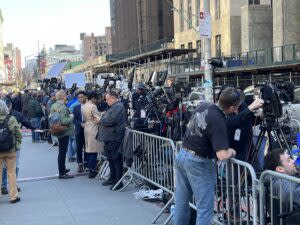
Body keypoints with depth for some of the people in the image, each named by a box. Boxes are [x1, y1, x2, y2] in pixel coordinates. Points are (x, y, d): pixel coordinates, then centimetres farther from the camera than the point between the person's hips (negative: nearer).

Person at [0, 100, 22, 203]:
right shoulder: (12, 119, -12)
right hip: (10, 151, 0)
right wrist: (17, 146, 6)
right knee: (11, 173, 11)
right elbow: (18, 135, -7)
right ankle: (13, 196, 16)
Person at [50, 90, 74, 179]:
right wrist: (71, 116, -12)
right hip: (64, 131, -9)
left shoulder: (53, 106, 5)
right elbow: (64, 121, -28)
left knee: (62, 151, 21)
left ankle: (63, 169, 35)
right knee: (62, 151, -2)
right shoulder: (63, 107, -22)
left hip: (58, 131, 9)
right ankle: (62, 173, 4)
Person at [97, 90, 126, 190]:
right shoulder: (113, 107, 20)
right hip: (109, 137, 11)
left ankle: (118, 182, 0)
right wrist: (101, 118, 6)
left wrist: (100, 120, -11)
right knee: (110, 158, 18)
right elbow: (107, 118, 26)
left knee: (116, 159, -5)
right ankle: (112, 178, 29)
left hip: (114, 138, -11)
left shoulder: (118, 107, -14)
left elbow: (111, 120, -24)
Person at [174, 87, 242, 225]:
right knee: (205, 208, 1)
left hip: (182, 155, 8)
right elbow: (222, 155, -28)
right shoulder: (218, 122, -22)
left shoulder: (204, 106, 0)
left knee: (181, 202, 18)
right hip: (198, 163, -8)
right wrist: (231, 152, -9)